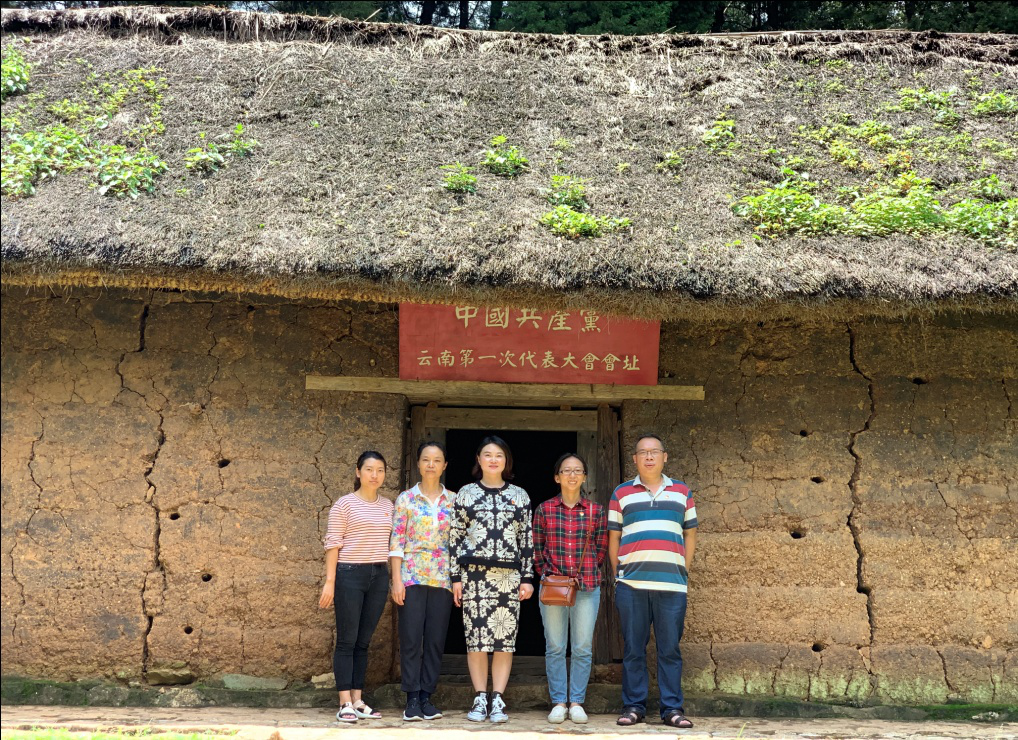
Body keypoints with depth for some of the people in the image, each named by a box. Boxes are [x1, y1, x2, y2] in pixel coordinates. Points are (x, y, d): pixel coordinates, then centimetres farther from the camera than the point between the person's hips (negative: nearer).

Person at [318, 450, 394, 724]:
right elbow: (333, 544, -4)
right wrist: (330, 581, -9)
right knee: (347, 641, -2)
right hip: (350, 575, -5)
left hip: (379, 577, 5)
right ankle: (345, 704, 0)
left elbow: (392, 544, 15)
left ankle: (358, 701, 12)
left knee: (363, 642, 8)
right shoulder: (344, 504, -2)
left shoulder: (388, 505, 12)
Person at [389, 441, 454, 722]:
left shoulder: (453, 501, 8)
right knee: (411, 639, -3)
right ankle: (412, 699, 4)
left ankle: (427, 696, 12)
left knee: (436, 640, 4)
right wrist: (397, 580, -8)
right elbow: (396, 542, -1)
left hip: (442, 578, 2)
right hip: (411, 576, -2)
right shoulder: (406, 499, 2)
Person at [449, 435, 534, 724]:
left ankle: (497, 700, 6)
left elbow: (527, 538, 10)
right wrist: (456, 577, 0)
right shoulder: (466, 493, 7)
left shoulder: (519, 495, 10)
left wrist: (528, 577, 4)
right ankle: (480, 700, 7)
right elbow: (456, 537, 6)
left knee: (505, 638, -1)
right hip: (474, 573, -1)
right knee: (476, 636, -2)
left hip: (509, 574, 1)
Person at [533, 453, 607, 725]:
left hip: (587, 587, 0)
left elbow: (601, 548, 9)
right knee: (555, 647, 3)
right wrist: (546, 573, -3)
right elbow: (536, 546, 7)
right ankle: (558, 702, 11)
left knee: (583, 648, 3)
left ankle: (577, 702, 12)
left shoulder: (596, 511, 4)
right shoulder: (544, 509, 3)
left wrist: (587, 574, 0)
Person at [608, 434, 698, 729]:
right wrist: (618, 574, 4)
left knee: (670, 649, 1)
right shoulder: (621, 494, 10)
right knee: (633, 649, 3)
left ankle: (672, 708, 6)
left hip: (672, 584, 1)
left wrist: (684, 571, 9)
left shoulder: (682, 492, 13)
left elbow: (690, 535, 16)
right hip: (631, 584, 0)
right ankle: (633, 706, 10)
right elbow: (613, 538, 11)